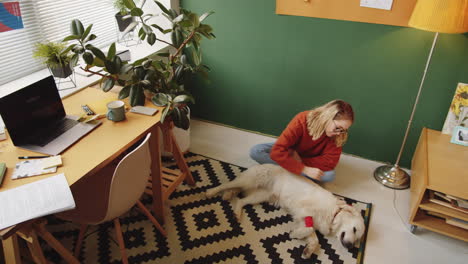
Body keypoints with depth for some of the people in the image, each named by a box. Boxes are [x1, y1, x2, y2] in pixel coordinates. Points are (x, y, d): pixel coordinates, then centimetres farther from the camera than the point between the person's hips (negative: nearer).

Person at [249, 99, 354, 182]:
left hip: (311, 160, 2)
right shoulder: (302, 120, -31)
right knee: (255, 151, -24)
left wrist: (300, 160, -29)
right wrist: (305, 169, -41)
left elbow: (330, 162, -25)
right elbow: (277, 152, -37)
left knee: (329, 175, -31)